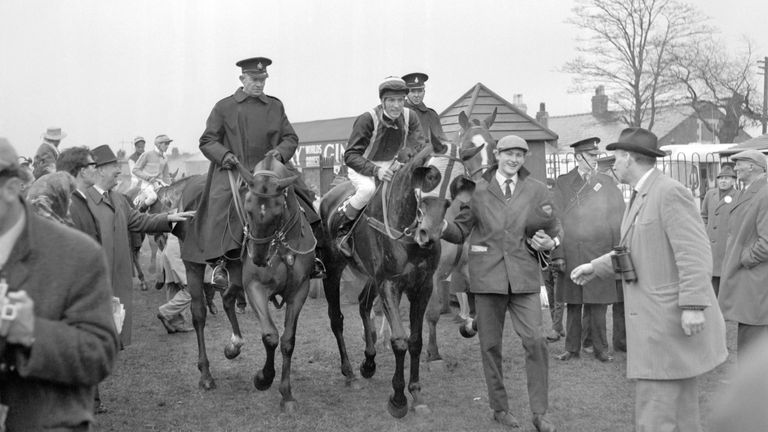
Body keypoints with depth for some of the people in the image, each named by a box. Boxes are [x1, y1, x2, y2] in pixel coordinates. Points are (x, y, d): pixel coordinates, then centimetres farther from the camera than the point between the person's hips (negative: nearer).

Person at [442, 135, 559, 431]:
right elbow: (461, 232, 7)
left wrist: (550, 243, -10)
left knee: (535, 341, -7)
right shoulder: (478, 189, 4)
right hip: (487, 275, 0)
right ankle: (499, 407, 22)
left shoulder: (537, 190, 7)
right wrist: (444, 226, -15)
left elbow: (556, 230, 12)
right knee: (490, 344, 7)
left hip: (524, 276, 0)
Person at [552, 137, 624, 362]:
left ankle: (600, 348, 14)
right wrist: (557, 254, -6)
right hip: (571, 255, 0)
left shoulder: (607, 183, 9)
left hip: (600, 255, 1)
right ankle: (572, 348, 16)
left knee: (598, 304, 3)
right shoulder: (563, 183, 5)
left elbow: (618, 219, 6)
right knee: (573, 304, 6)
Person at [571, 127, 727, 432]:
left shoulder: (670, 193, -15)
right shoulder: (641, 197, 15)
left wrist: (693, 305, -26)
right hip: (657, 321, 10)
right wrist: (595, 268, 24)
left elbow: (694, 253, -21)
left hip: (671, 322, -10)